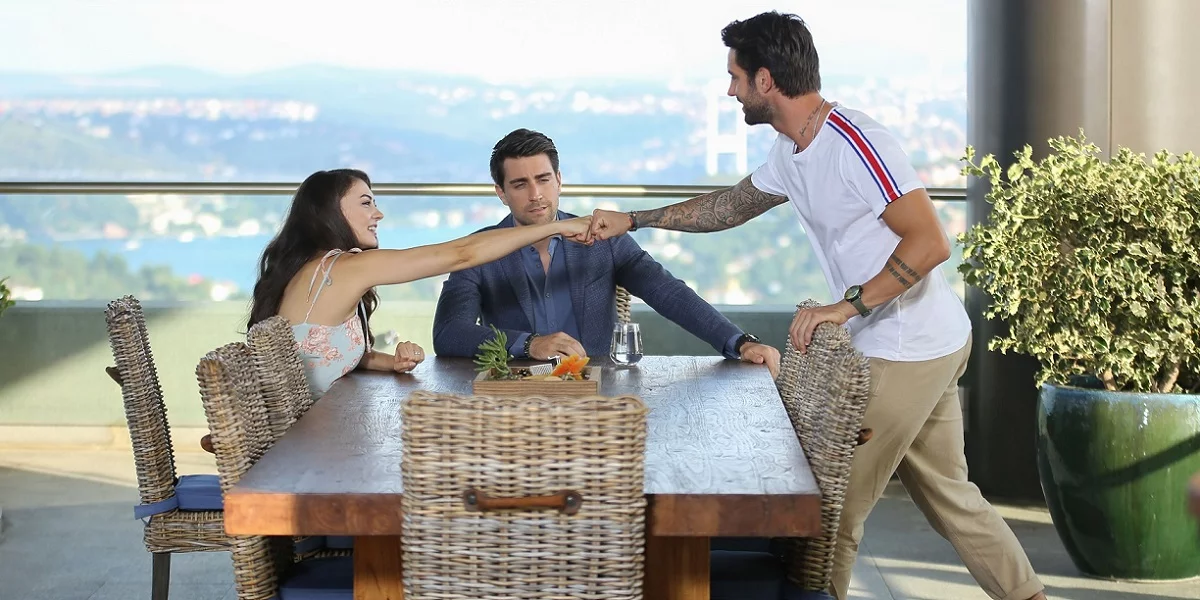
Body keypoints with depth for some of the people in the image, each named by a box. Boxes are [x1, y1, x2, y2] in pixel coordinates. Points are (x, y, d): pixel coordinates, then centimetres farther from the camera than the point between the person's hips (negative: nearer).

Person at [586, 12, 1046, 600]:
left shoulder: (856, 142, -22)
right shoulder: (791, 153, 9)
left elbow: (930, 242, -27)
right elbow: (732, 204, 25)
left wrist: (849, 305, -29)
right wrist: (632, 220, 23)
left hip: (910, 352, -10)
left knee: (836, 507, -4)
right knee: (948, 495, 18)